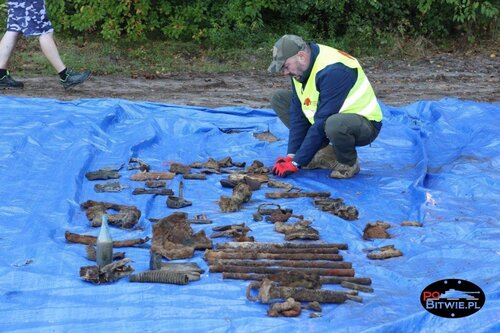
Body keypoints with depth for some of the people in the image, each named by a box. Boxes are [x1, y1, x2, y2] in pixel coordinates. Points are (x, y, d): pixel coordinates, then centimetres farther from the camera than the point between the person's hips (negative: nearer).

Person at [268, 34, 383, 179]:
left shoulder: (333, 71, -30)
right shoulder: (300, 67, -5)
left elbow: (321, 123, -30)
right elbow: (298, 113, -2)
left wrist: (296, 163, -27)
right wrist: (291, 155, -10)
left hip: (366, 123, -9)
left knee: (334, 123, -44)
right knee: (279, 99, 2)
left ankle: (348, 163, -9)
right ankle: (324, 153, 2)